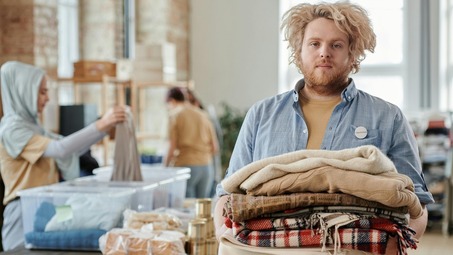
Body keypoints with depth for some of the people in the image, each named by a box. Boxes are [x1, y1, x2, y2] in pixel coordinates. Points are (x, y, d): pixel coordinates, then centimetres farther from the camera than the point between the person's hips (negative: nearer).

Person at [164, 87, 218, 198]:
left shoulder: (175, 115, -1)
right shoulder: (202, 115, 13)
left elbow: (172, 147, -8)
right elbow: (215, 147, 11)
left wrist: (165, 165, 4)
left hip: (186, 165, -5)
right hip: (206, 166, 5)